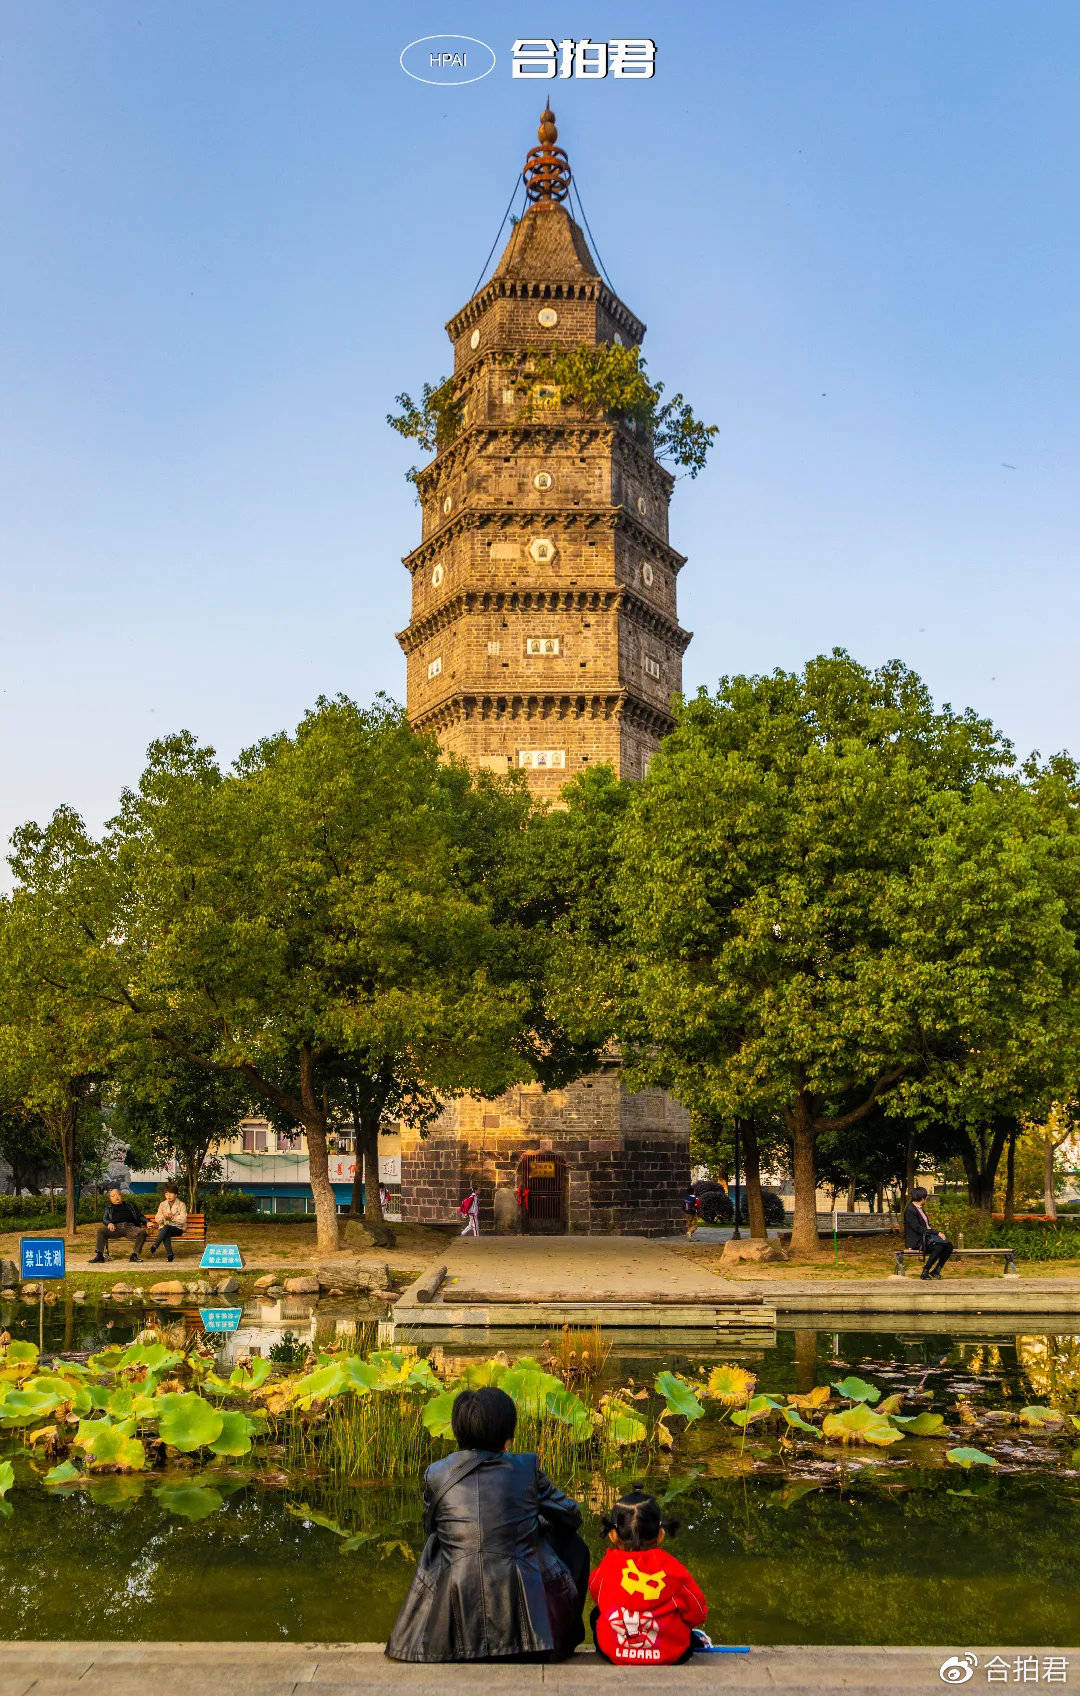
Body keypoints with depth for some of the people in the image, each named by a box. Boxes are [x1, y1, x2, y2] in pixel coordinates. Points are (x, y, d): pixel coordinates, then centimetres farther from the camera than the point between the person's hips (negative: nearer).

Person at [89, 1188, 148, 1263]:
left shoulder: (130, 1205, 31)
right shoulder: (109, 1208, 31)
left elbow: (140, 1216, 25)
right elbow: (104, 1219, 15)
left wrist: (147, 1222, 4)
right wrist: (109, 1223, -10)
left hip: (130, 1227, 0)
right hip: (116, 1227, 0)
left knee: (142, 1232, -32)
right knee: (101, 1230, -30)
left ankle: (134, 1255, -34)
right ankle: (99, 1255, -33)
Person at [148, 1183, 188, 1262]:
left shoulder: (181, 1205, 1)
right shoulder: (163, 1204, 13)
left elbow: (183, 1219, -10)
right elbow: (157, 1219, 7)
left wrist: (172, 1217, -23)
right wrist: (163, 1216, -15)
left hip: (178, 1229, -3)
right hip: (164, 1228, 3)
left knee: (166, 1227, -36)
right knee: (166, 1234, -35)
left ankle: (155, 1246, -40)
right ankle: (170, 1254, -38)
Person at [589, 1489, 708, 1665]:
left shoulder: (608, 1565, -11)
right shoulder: (673, 1569, -16)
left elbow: (594, 1590, 11)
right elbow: (697, 1616, -5)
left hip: (611, 1654, 0)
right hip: (671, 1656, 0)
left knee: (596, 1615, 30)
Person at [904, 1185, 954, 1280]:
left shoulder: (920, 1208, 18)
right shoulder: (910, 1210, -13)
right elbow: (918, 1228, -19)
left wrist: (938, 1233, 2)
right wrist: (937, 1232, -20)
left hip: (926, 1237, 9)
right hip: (916, 1240, -9)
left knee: (948, 1246, -9)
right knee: (938, 1246, -31)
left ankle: (935, 1271, -5)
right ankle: (924, 1272, -21)